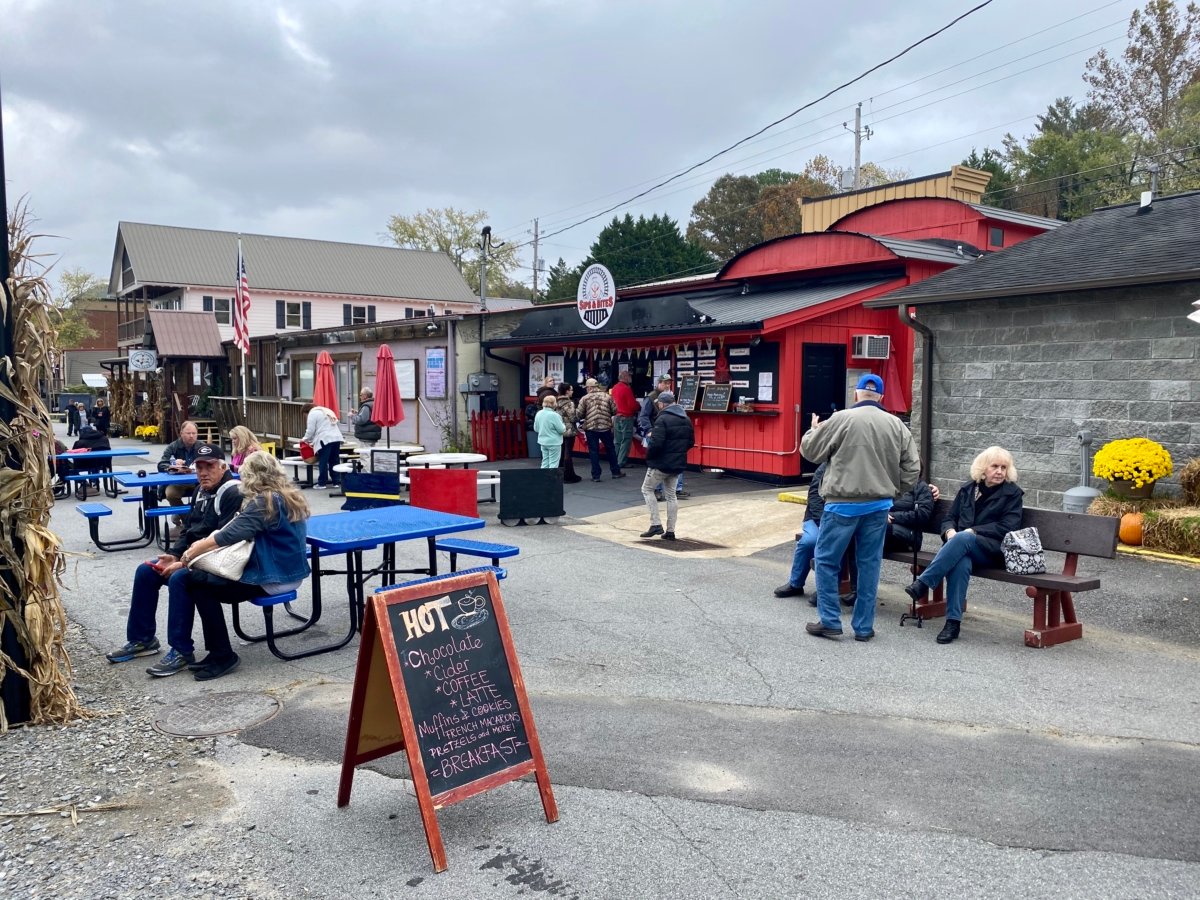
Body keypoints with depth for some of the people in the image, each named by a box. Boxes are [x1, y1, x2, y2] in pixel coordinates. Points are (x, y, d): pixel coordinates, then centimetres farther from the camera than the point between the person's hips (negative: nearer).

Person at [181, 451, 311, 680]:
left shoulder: (265, 502, -17)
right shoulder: (290, 496, 12)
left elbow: (230, 533, -22)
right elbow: (242, 529, 16)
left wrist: (194, 551, -9)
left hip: (273, 578, -10)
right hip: (288, 571, 10)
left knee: (197, 582, -6)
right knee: (202, 574, 9)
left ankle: (222, 656, -2)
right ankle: (218, 651, 7)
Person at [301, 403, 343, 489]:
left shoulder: (312, 413, 2)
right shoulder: (327, 411, 28)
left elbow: (311, 430, -2)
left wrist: (305, 439, 16)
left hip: (325, 440, -8)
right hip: (336, 438, 8)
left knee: (323, 462, -3)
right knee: (334, 461, 10)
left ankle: (322, 483, 0)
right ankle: (335, 481, 11)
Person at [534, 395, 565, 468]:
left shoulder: (539, 413, 1)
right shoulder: (554, 415, -20)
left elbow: (536, 429, 10)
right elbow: (562, 430, -14)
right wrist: (564, 426, 6)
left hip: (543, 442, 7)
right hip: (554, 443, -7)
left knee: (545, 463, 14)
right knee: (553, 464, 0)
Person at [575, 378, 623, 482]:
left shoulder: (585, 398, -5)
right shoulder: (607, 396, 2)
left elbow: (579, 415, -5)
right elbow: (615, 411, 4)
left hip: (590, 428, -2)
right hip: (606, 427, 2)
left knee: (593, 451, 5)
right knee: (610, 450, 16)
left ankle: (596, 475, 5)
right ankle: (616, 472, 24)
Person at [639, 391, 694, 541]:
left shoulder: (663, 419, -17)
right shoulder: (685, 419, 8)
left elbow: (656, 443, -24)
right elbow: (691, 442, 13)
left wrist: (648, 455, -7)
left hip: (661, 463, -7)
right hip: (678, 464, 7)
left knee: (647, 489, 9)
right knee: (670, 494, 15)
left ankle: (656, 524, 0)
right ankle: (670, 531, 15)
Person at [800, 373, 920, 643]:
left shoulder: (841, 419, -8)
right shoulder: (896, 425, 6)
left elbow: (810, 451, 2)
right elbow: (912, 468, 6)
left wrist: (814, 430, 22)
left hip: (844, 504, -4)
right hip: (879, 505, 5)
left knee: (826, 560, 7)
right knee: (870, 564, 11)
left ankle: (830, 621, 8)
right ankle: (864, 627, 16)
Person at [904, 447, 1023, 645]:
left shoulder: (1013, 494, 6)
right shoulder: (968, 489, 17)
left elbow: (1007, 528, -5)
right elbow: (949, 518, 17)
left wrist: (973, 532, -15)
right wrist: (950, 531, -8)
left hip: (994, 552, -2)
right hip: (963, 547, 2)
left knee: (963, 538, -37)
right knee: (961, 563, -36)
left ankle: (922, 583, -35)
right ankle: (953, 621, -36)